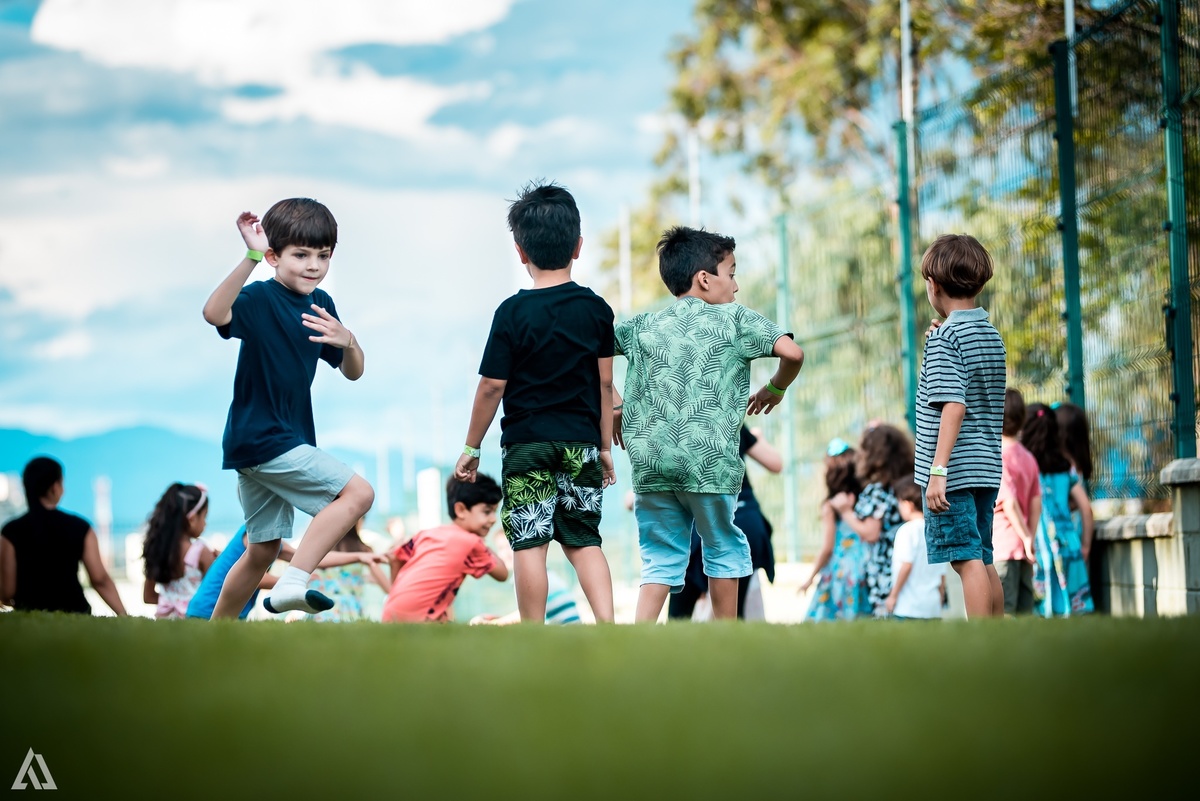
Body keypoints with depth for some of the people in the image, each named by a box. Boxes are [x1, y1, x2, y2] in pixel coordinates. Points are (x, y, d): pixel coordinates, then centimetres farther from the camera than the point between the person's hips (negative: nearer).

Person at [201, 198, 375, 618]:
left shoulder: (320, 304, 10)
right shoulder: (260, 298, -15)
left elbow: (352, 372, 12)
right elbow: (215, 313, -37)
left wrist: (348, 341, -11)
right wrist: (251, 257, -46)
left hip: (286, 438, 9)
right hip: (262, 439, -9)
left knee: (263, 549, 15)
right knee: (357, 492, -19)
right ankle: (294, 582, -23)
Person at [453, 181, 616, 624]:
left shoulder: (513, 313, -8)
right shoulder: (595, 309, 1)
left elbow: (492, 386, -6)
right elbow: (605, 382, 5)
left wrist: (471, 447, 4)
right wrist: (605, 446, 14)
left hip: (527, 443, -3)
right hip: (581, 441, 3)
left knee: (529, 543, 0)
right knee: (583, 539, 12)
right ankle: (608, 625, -2)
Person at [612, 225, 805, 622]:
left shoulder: (644, 325, 15)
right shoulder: (735, 319, 4)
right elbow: (792, 352, -6)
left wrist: (614, 404, 19)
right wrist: (775, 389, 13)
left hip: (649, 461, 3)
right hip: (708, 460, -3)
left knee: (662, 557, 9)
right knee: (723, 548, 16)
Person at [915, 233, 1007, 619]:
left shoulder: (944, 337, -11)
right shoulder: (992, 335, 13)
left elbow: (954, 406, -21)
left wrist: (938, 471, -23)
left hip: (952, 471, -8)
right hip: (987, 468, 8)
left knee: (967, 559, -8)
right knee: (982, 560, 14)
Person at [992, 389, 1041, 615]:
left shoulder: (997, 456, -10)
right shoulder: (1028, 457, 12)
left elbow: (1009, 502, -16)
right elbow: (1036, 503, 8)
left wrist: (1026, 538, -11)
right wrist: (1029, 537, 8)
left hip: (1001, 546, -7)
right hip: (1022, 548, 7)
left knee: (1002, 613, -7)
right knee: (1024, 612, 7)